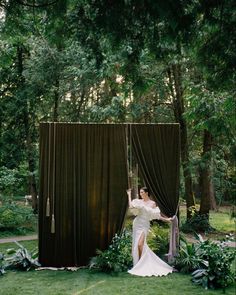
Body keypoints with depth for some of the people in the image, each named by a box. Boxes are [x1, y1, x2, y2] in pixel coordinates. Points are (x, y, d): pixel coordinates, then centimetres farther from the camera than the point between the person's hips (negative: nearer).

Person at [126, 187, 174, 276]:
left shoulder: (152, 203, 1)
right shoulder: (139, 201, 6)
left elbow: (156, 215, 4)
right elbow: (131, 205, -9)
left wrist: (166, 219, 0)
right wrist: (129, 195, 0)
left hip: (144, 225, -3)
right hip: (137, 223, 3)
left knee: (140, 244, -16)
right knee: (136, 244, 5)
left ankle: (140, 264, -4)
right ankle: (138, 264, 19)